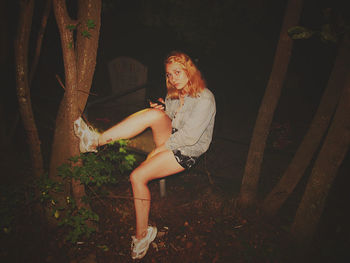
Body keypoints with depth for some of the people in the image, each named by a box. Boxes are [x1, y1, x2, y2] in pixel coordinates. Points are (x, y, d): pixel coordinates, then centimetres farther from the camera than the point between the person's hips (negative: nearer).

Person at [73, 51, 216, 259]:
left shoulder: (205, 99, -16)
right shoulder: (175, 93, 9)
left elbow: (190, 136, -22)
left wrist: (160, 148, -14)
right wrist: (162, 108, -4)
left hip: (187, 151, -7)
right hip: (171, 139, 7)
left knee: (138, 176, -22)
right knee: (154, 113, -25)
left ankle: (142, 233, -3)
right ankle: (97, 140, -23)